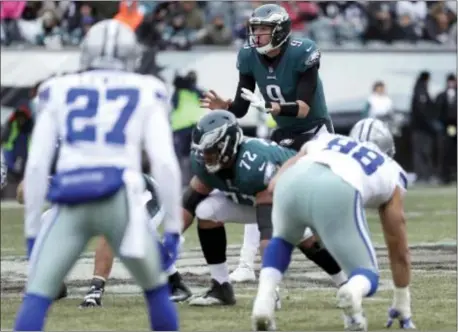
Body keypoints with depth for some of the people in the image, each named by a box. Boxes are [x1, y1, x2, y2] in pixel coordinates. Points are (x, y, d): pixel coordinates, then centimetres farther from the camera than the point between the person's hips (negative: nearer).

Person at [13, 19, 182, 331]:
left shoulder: (60, 93, 20)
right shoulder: (146, 95, 17)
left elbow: (36, 166, 13)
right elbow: (164, 164, 5)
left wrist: (32, 229, 17)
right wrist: (173, 229, 9)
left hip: (71, 204, 0)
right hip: (120, 200, 0)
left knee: (36, 298, 3)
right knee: (156, 290, 21)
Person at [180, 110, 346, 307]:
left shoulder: (254, 165, -43)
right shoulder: (204, 162, -22)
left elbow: (268, 225, -44)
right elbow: (189, 202, -9)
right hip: (249, 199, 7)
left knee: (304, 236, -33)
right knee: (206, 212, -13)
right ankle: (221, 288, -5)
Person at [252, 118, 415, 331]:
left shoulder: (323, 142, 41)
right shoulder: (389, 174, 36)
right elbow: (399, 251, 40)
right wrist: (402, 305, 52)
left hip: (291, 184, 3)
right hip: (337, 194, -3)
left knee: (283, 240, 37)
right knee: (366, 277, 16)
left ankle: (264, 298, 10)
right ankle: (353, 291, -21)